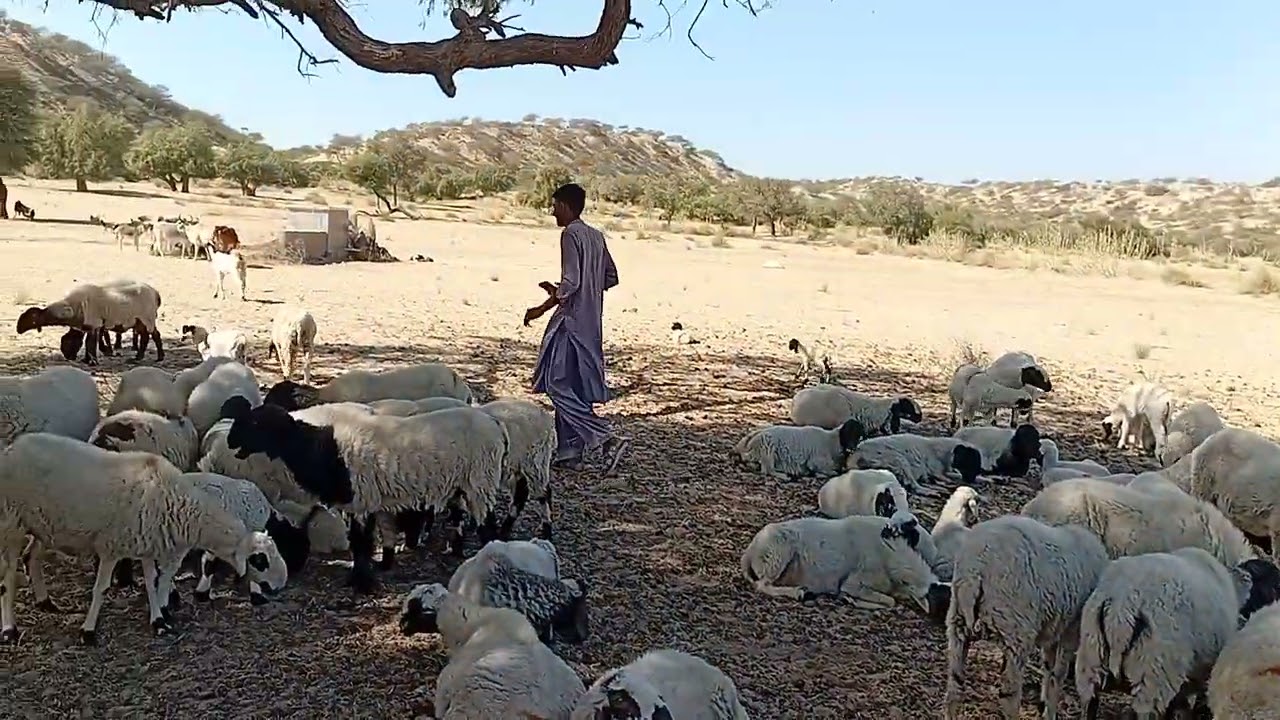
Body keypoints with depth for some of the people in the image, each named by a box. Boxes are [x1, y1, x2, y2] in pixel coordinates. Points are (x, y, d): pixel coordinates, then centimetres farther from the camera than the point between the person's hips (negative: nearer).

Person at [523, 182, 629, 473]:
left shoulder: (571, 234, -12)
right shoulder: (596, 236, 13)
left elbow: (571, 282, -21)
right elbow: (611, 277, 18)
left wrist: (543, 308, -12)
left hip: (572, 321, -9)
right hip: (591, 322, 9)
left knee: (558, 385, -6)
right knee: (572, 387, 14)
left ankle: (608, 438, -15)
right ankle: (570, 452, 16)